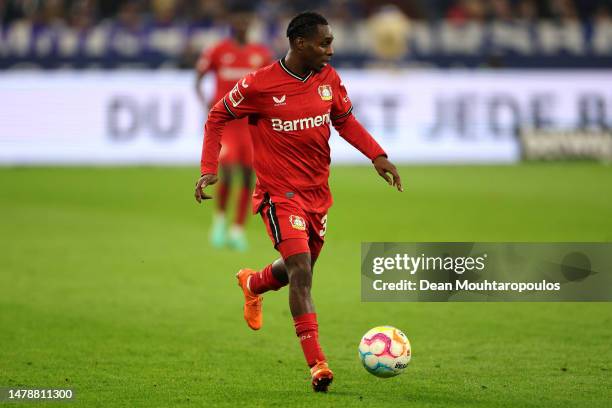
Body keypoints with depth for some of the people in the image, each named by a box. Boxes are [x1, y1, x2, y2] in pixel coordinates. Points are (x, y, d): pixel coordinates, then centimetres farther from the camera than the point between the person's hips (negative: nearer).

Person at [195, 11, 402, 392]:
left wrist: (378, 155, 0)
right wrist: (209, 169, -11)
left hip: (318, 191, 6)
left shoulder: (329, 79, 0)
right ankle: (318, 364, -20)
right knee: (301, 271, -19)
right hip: (280, 193, -6)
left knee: (297, 270, 20)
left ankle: (252, 283, 55)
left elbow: (345, 120, 14)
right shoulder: (260, 85, -15)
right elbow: (218, 117, -2)